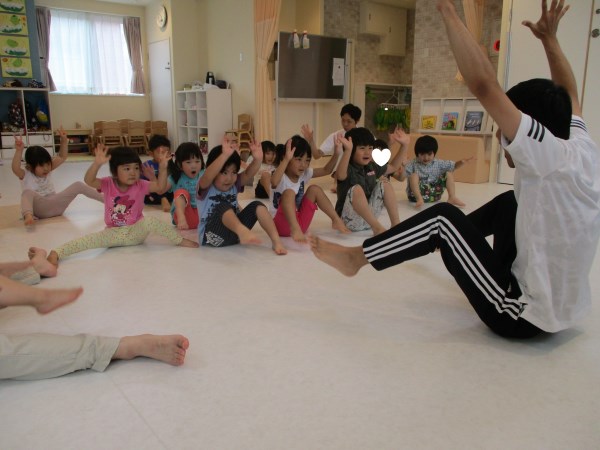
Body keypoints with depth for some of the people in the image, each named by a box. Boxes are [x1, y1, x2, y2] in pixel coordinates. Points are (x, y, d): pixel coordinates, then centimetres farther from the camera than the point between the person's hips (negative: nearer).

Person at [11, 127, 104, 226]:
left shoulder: (48, 170, 11)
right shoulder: (25, 175, -3)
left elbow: (62, 157, 6)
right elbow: (15, 169, -26)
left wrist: (64, 141, -7)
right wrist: (19, 150, -39)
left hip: (56, 205, 5)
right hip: (40, 209, -5)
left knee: (78, 185, -5)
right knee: (28, 192, -36)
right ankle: (28, 215, -64)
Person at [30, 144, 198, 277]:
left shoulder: (140, 185, -4)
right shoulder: (108, 184, -6)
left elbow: (160, 187, -15)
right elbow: (89, 181, -23)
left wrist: (162, 169, -29)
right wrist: (97, 163, -40)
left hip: (135, 231, 0)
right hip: (112, 232, 1)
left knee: (150, 221, -31)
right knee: (86, 240, -23)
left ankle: (180, 240, -25)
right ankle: (53, 256, -40)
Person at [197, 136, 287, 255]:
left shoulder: (234, 185, 7)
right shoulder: (206, 187, -8)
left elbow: (248, 174, -11)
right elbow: (208, 175, -31)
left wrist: (257, 159, -31)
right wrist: (225, 155, -46)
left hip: (233, 233, 5)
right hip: (211, 236, -5)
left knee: (257, 205, -12)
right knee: (223, 206, -32)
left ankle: (276, 241, -25)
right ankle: (243, 231, -60)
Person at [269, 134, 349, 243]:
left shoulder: (304, 174, 4)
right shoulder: (281, 177, -18)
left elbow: (326, 170, 6)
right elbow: (274, 182, -43)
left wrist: (336, 154, -11)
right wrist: (286, 159, -52)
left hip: (299, 222, 7)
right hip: (281, 225, -7)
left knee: (314, 189, -2)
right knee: (289, 192, -31)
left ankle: (336, 220, -3)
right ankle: (295, 229, -41)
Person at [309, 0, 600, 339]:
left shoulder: (552, 158, -24)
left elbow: (484, 85, -29)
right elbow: (568, 92, 17)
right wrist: (549, 37, 20)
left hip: (523, 318, -8)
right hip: (559, 308, 8)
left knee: (443, 218, -8)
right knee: (507, 203, 18)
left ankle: (356, 258, 5)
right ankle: (453, 239, 42)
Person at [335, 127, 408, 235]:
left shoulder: (372, 167, 7)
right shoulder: (348, 169, -16)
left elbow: (393, 167, 24)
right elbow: (340, 175, -43)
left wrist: (404, 145, 15)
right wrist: (347, 150, -56)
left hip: (369, 217, 8)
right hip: (350, 221, -7)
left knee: (384, 183, 2)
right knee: (356, 189, -31)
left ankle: (396, 223, -4)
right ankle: (377, 227, -26)